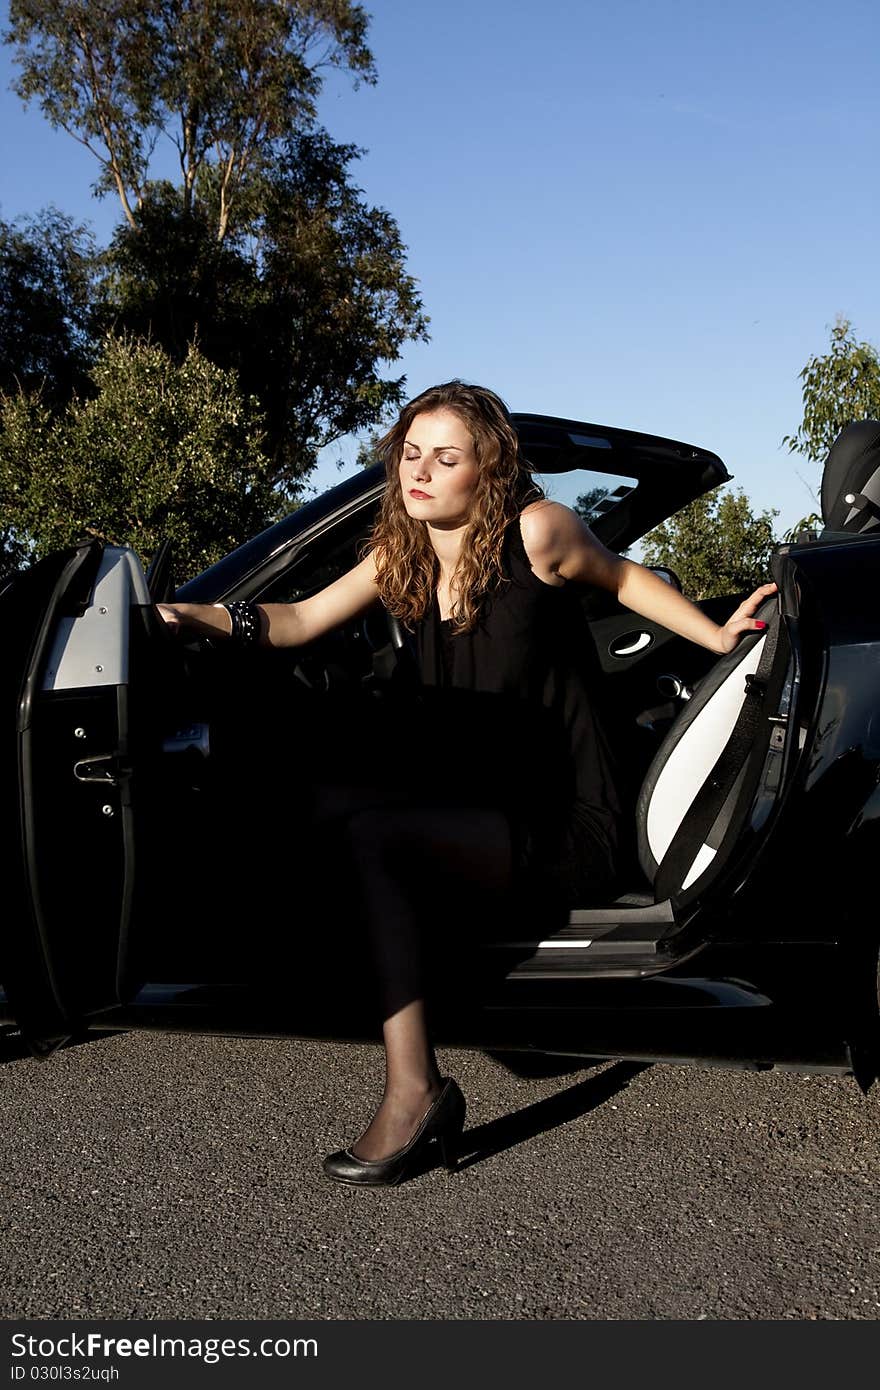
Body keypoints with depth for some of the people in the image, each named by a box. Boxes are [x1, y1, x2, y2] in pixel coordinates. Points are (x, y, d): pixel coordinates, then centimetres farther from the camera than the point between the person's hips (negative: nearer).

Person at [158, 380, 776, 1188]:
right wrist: (194, 615, -11)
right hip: (482, 817, 7)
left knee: (372, 832, -25)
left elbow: (621, 575, 6)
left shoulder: (534, 532, -10)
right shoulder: (402, 557, 7)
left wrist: (720, 636, 4)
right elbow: (299, 622, 3)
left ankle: (413, 1089, -24)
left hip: (570, 828, -7)